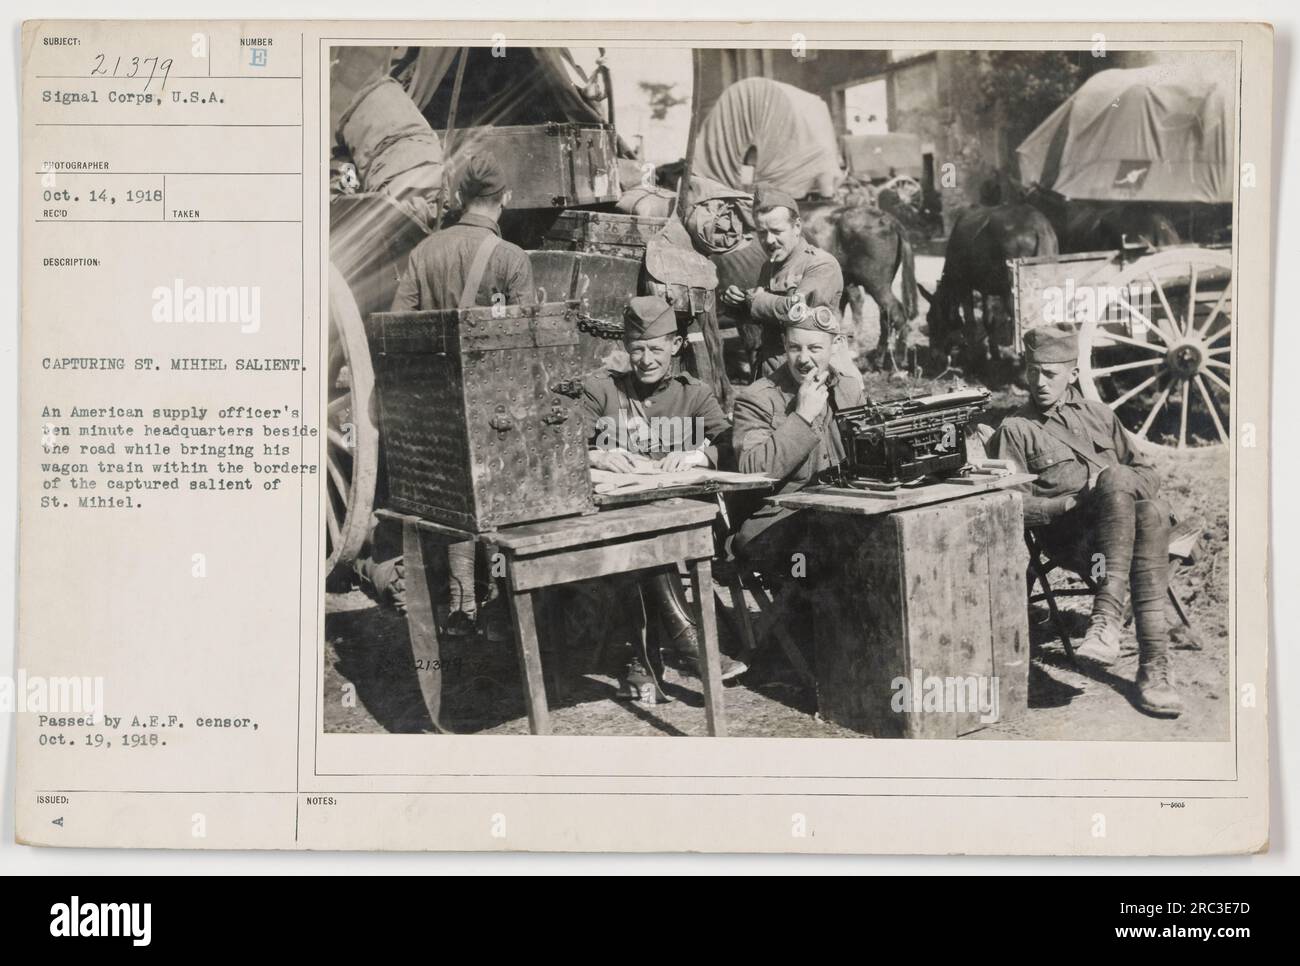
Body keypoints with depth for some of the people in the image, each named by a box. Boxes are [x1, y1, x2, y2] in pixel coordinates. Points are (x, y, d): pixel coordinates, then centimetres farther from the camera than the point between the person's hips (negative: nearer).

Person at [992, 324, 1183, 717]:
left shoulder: (1099, 414, 26)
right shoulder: (1016, 429, 12)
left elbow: (1148, 474, 23)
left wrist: (1113, 482, 0)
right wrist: (1071, 503, -11)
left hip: (1129, 519, 4)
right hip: (1071, 540, -3)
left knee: (1153, 511, -33)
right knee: (1116, 482, -35)